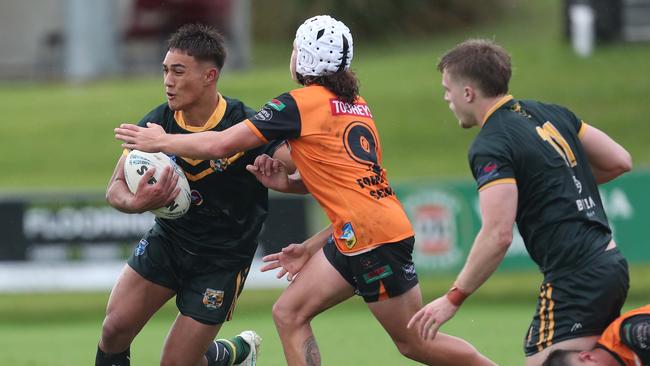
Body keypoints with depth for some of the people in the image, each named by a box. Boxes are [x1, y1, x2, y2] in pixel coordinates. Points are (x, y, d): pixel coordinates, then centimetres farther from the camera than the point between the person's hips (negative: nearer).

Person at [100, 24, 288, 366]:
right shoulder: (157, 123, -10)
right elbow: (115, 188, -8)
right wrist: (135, 203, -32)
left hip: (222, 258, -4)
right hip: (167, 240, 4)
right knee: (115, 328, -11)